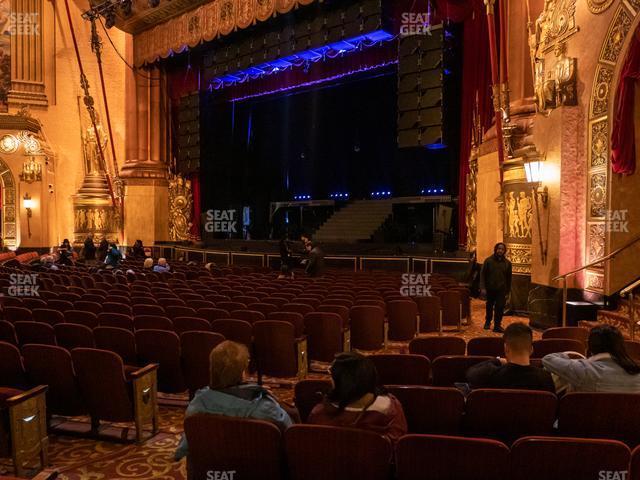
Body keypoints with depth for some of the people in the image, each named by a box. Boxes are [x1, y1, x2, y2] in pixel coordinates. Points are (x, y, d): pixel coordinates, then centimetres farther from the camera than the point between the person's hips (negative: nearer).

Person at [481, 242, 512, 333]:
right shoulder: (488, 261, -3)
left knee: (500, 308, -5)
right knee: (489, 306, 14)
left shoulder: (507, 263, 3)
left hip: (501, 289, 0)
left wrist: (507, 290, 6)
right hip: (490, 289, 0)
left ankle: (497, 326, 4)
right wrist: (484, 287, -7)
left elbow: (509, 278, 8)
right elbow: (483, 274, -2)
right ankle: (488, 322, 34)